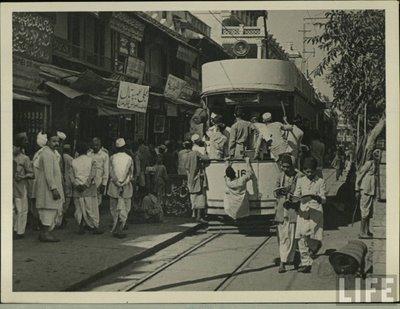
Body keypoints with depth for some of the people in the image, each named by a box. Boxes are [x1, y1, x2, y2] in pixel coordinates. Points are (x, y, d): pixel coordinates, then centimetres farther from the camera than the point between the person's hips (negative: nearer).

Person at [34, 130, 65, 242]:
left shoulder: (52, 153, 18)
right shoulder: (47, 153, -16)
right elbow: (48, 173, -23)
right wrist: (54, 188, -26)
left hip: (52, 186, 11)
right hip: (47, 187, -11)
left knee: (54, 209, 12)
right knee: (49, 209, -8)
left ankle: (46, 232, 17)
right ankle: (45, 233, -4)